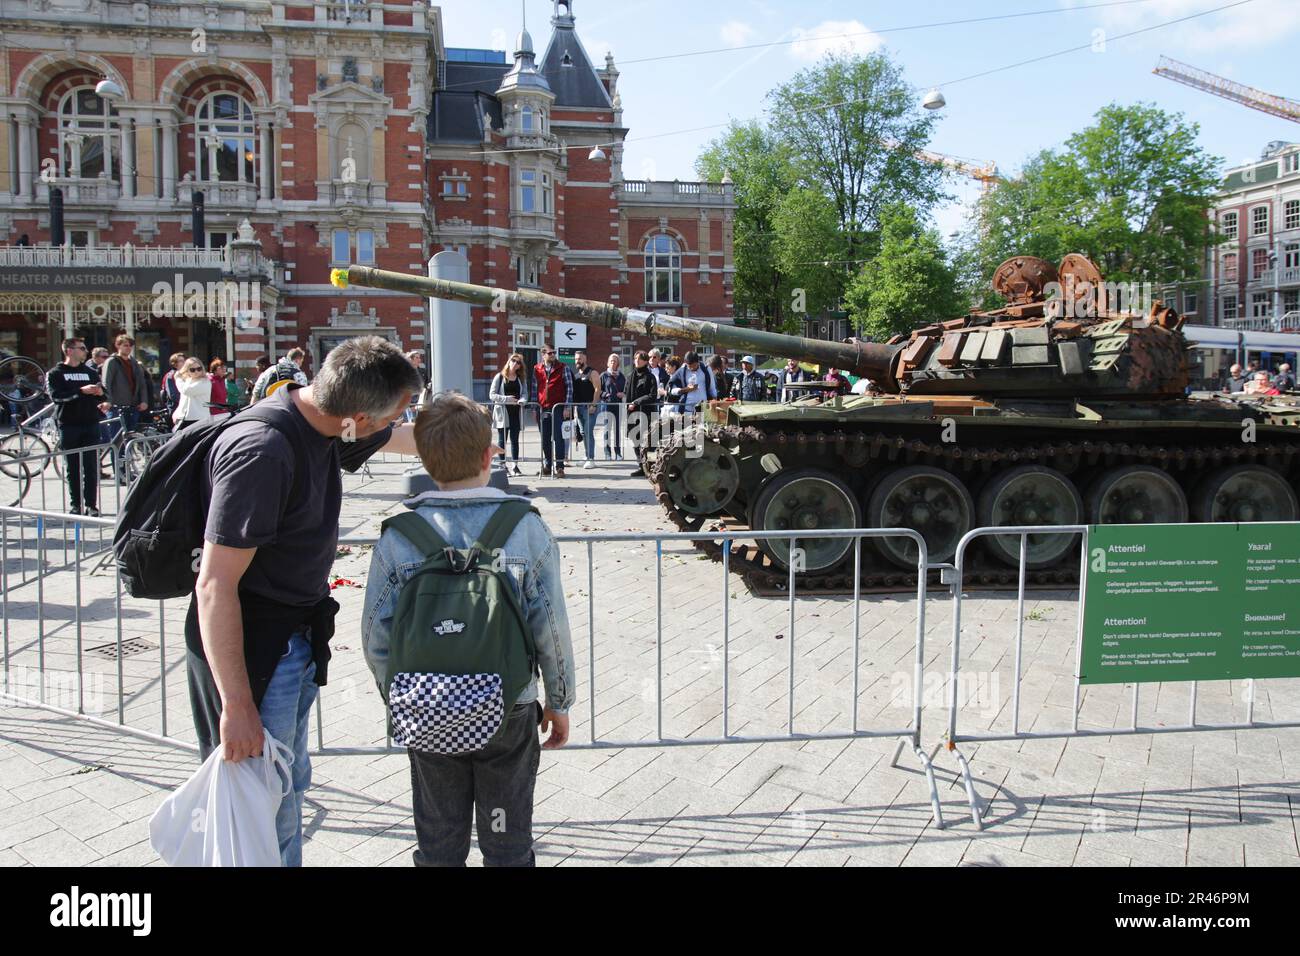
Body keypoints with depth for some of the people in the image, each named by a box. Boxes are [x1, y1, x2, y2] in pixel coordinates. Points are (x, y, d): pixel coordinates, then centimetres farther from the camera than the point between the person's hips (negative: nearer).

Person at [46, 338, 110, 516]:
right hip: (69, 424, -2)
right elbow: (56, 396, -10)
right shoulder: (55, 374, 6)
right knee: (73, 467, 1)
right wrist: (81, 391, -20)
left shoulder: (91, 372, 18)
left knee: (91, 467, -2)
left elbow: (101, 391, 14)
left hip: (90, 423, 2)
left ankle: (91, 504, 1)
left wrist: (105, 401, -10)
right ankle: (75, 504, 8)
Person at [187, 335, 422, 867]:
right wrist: (237, 707, -27)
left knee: (290, 788, 23)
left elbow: (406, 440, 23)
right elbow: (215, 586, -28)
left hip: (296, 639, 9)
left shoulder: (320, 425, 0)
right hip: (251, 649, -9)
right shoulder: (263, 451, -28)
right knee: (265, 812, 2)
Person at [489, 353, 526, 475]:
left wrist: (521, 400, -13)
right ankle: (503, 465, 8)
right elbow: (492, 394, -5)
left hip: (516, 412, 3)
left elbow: (524, 393, 11)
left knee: (515, 440, 6)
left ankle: (515, 465, 11)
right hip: (502, 412, -3)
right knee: (502, 440, 2)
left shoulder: (520, 378, 11)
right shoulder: (499, 377, -1)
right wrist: (506, 399, -17)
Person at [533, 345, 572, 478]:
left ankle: (559, 466, -4)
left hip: (558, 408, -4)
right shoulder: (537, 370, 11)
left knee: (557, 437, -7)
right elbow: (534, 389, 15)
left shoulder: (563, 368, 2)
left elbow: (569, 387, -1)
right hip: (542, 409, 4)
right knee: (545, 439, 9)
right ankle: (547, 466, 18)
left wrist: (566, 407, -8)